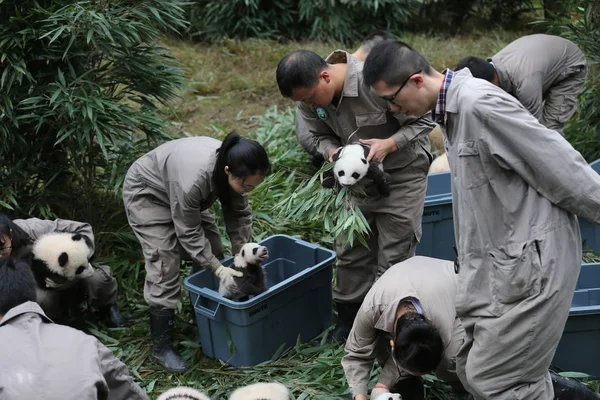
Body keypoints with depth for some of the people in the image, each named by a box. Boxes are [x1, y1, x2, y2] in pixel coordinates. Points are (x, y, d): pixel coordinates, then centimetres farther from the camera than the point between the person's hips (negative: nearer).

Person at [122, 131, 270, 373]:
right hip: (146, 193, -7)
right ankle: (161, 346, -6)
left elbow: (239, 214, -9)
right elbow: (189, 233, -30)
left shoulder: (235, 170, -22)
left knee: (212, 251, 5)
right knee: (165, 264, -14)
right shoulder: (194, 179, -42)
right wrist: (218, 269, -28)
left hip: (182, 192, 8)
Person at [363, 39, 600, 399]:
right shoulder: (452, 111, 10)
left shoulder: (480, 104, -21)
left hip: (532, 264, -9)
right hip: (499, 263, 9)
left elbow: (559, 166, -18)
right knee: (473, 369, 13)